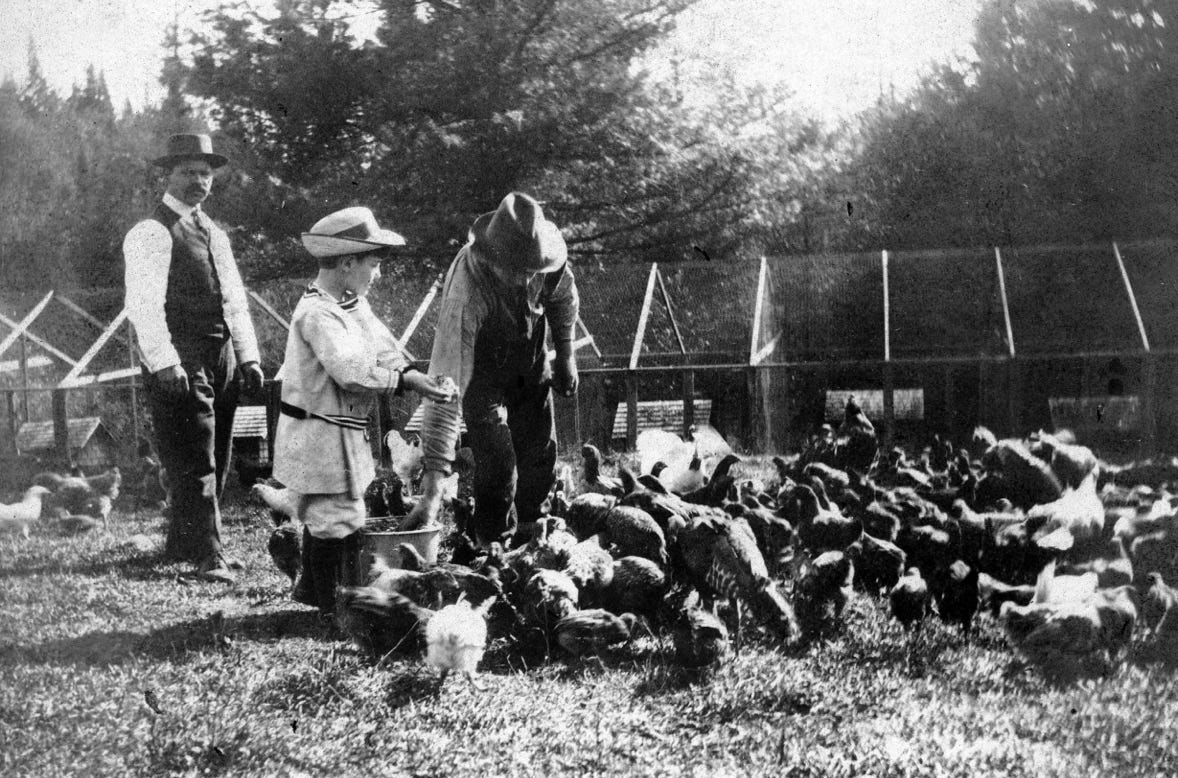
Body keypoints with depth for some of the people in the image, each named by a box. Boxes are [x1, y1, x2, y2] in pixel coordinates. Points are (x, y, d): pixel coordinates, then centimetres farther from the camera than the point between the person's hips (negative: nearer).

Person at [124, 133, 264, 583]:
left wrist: (248, 356, 11)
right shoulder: (151, 234, -6)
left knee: (215, 460, 12)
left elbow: (235, 301, 20)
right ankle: (208, 557, -5)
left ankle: (182, 544, 23)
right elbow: (144, 304, -15)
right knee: (194, 463, -8)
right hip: (180, 365, -8)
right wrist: (163, 362, -22)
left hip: (222, 361, 8)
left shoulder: (214, 234, 20)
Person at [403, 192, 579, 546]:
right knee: (497, 466, -15)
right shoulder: (466, 293, -43)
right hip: (483, 374, -5)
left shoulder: (544, 256, -29)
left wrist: (565, 354, 8)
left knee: (541, 458, 9)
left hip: (530, 366, 5)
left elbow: (563, 297, -1)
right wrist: (432, 485, -49)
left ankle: (525, 537, 33)